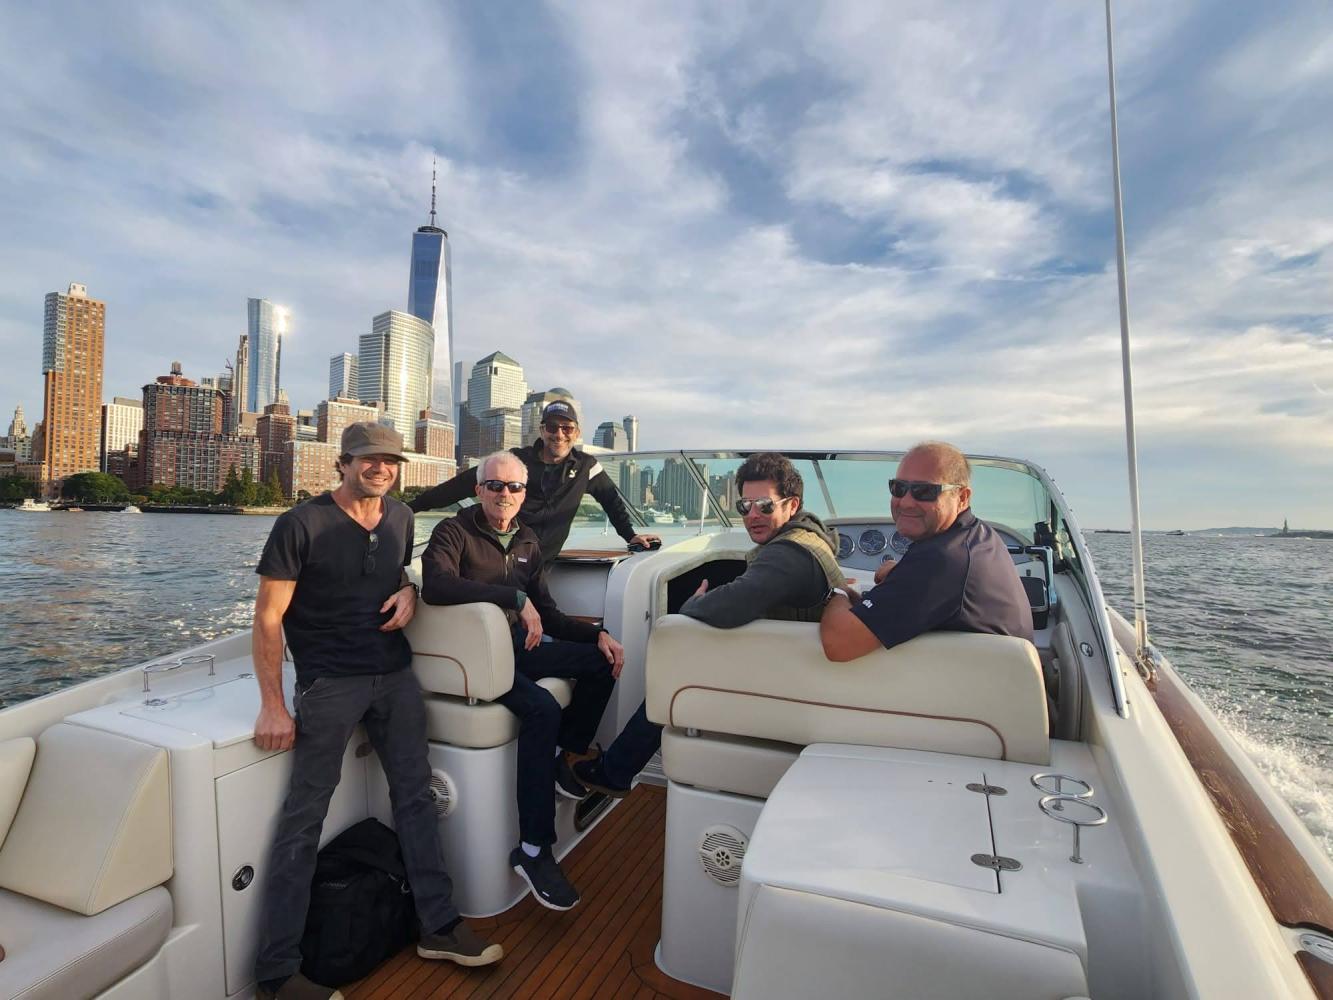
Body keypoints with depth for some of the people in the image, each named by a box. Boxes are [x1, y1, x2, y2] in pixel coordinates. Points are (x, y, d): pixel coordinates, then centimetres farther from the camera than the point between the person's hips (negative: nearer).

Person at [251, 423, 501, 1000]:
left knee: (415, 793, 9)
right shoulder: (302, 525, -9)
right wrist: (273, 706, -12)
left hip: (395, 673, 5)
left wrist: (408, 592, 0)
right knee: (305, 813, -1)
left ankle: (439, 928, 21)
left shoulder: (400, 518, 8)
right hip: (330, 681, -5)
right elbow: (268, 617, -9)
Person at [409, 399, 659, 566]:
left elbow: (611, 499, 20)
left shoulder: (585, 466, 6)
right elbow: (467, 482, 4)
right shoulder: (517, 459, 4)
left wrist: (630, 535, 17)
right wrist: (415, 505, 2)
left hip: (538, 564, 0)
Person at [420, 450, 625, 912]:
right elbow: (435, 585, -32)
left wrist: (597, 633, -2)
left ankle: (559, 754, 14)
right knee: (542, 708, -29)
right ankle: (534, 850, -18)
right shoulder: (454, 532, -9)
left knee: (602, 660, -1)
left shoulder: (526, 540, 10)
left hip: (517, 645, 8)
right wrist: (515, 597, -34)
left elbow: (546, 614, 12)